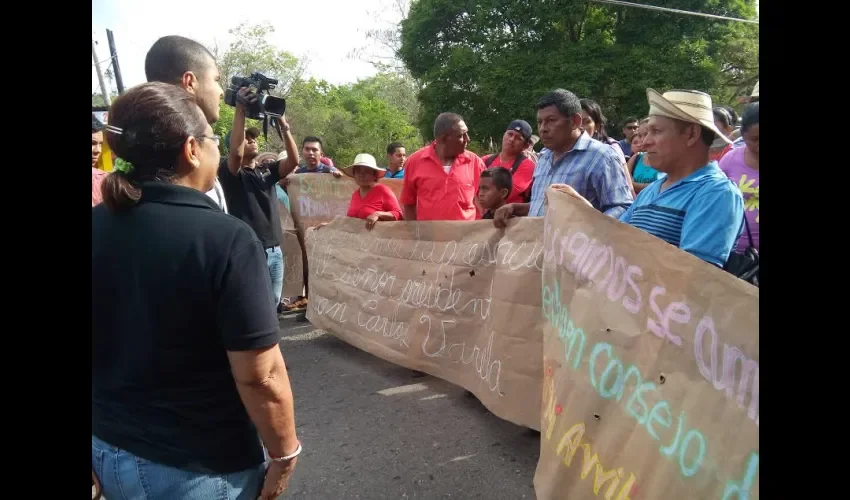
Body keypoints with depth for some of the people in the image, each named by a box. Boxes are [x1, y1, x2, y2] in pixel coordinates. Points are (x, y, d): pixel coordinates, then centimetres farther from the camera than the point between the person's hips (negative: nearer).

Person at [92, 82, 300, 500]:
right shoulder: (225, 239, -24)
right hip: (201, 466, -5)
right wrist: (284, 454, -8)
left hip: (107, 448, 6)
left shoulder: (97, 227, -7)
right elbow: (259, 376, -24)